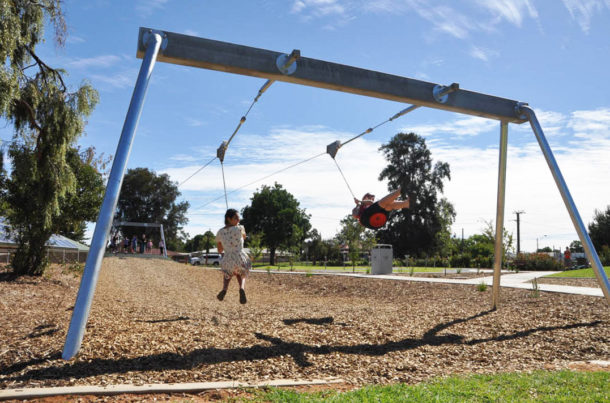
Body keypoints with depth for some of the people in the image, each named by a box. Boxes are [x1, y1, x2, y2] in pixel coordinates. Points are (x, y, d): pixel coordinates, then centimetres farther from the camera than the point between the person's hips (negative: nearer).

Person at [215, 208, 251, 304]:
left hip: (228, 262, 2)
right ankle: (242, 288, -1)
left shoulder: (219, 233, 6)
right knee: (241, 275, 32)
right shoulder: (240, 228, -5)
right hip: (241, 260, -2)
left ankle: (224, 289, 10)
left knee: (228, 273, 38)